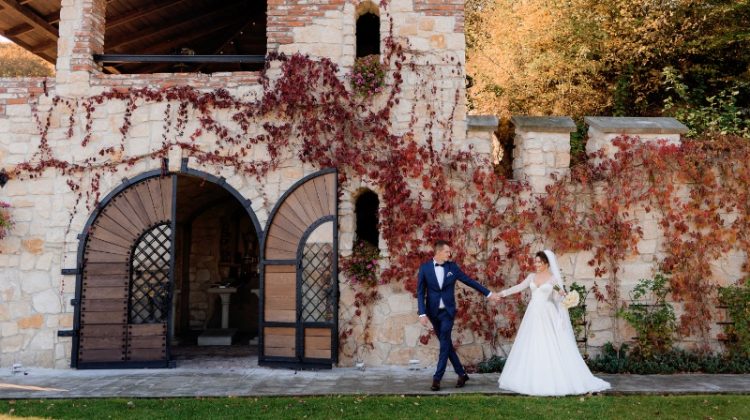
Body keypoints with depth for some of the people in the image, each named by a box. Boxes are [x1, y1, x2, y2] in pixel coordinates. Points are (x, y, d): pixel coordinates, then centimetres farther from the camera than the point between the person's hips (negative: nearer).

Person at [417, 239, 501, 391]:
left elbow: (470, 281, 6)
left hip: (448, 311, -1)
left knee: (444, 344, -8)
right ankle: (461, 374, 20)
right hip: (433, 312, 1)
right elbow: (420, 292, -4)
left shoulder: (452, 267, 0)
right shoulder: (424, 268, -3)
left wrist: (489, 294, 7)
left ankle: (437, 378, -1)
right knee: (446, 344, 7)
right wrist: (422, 313, -12)